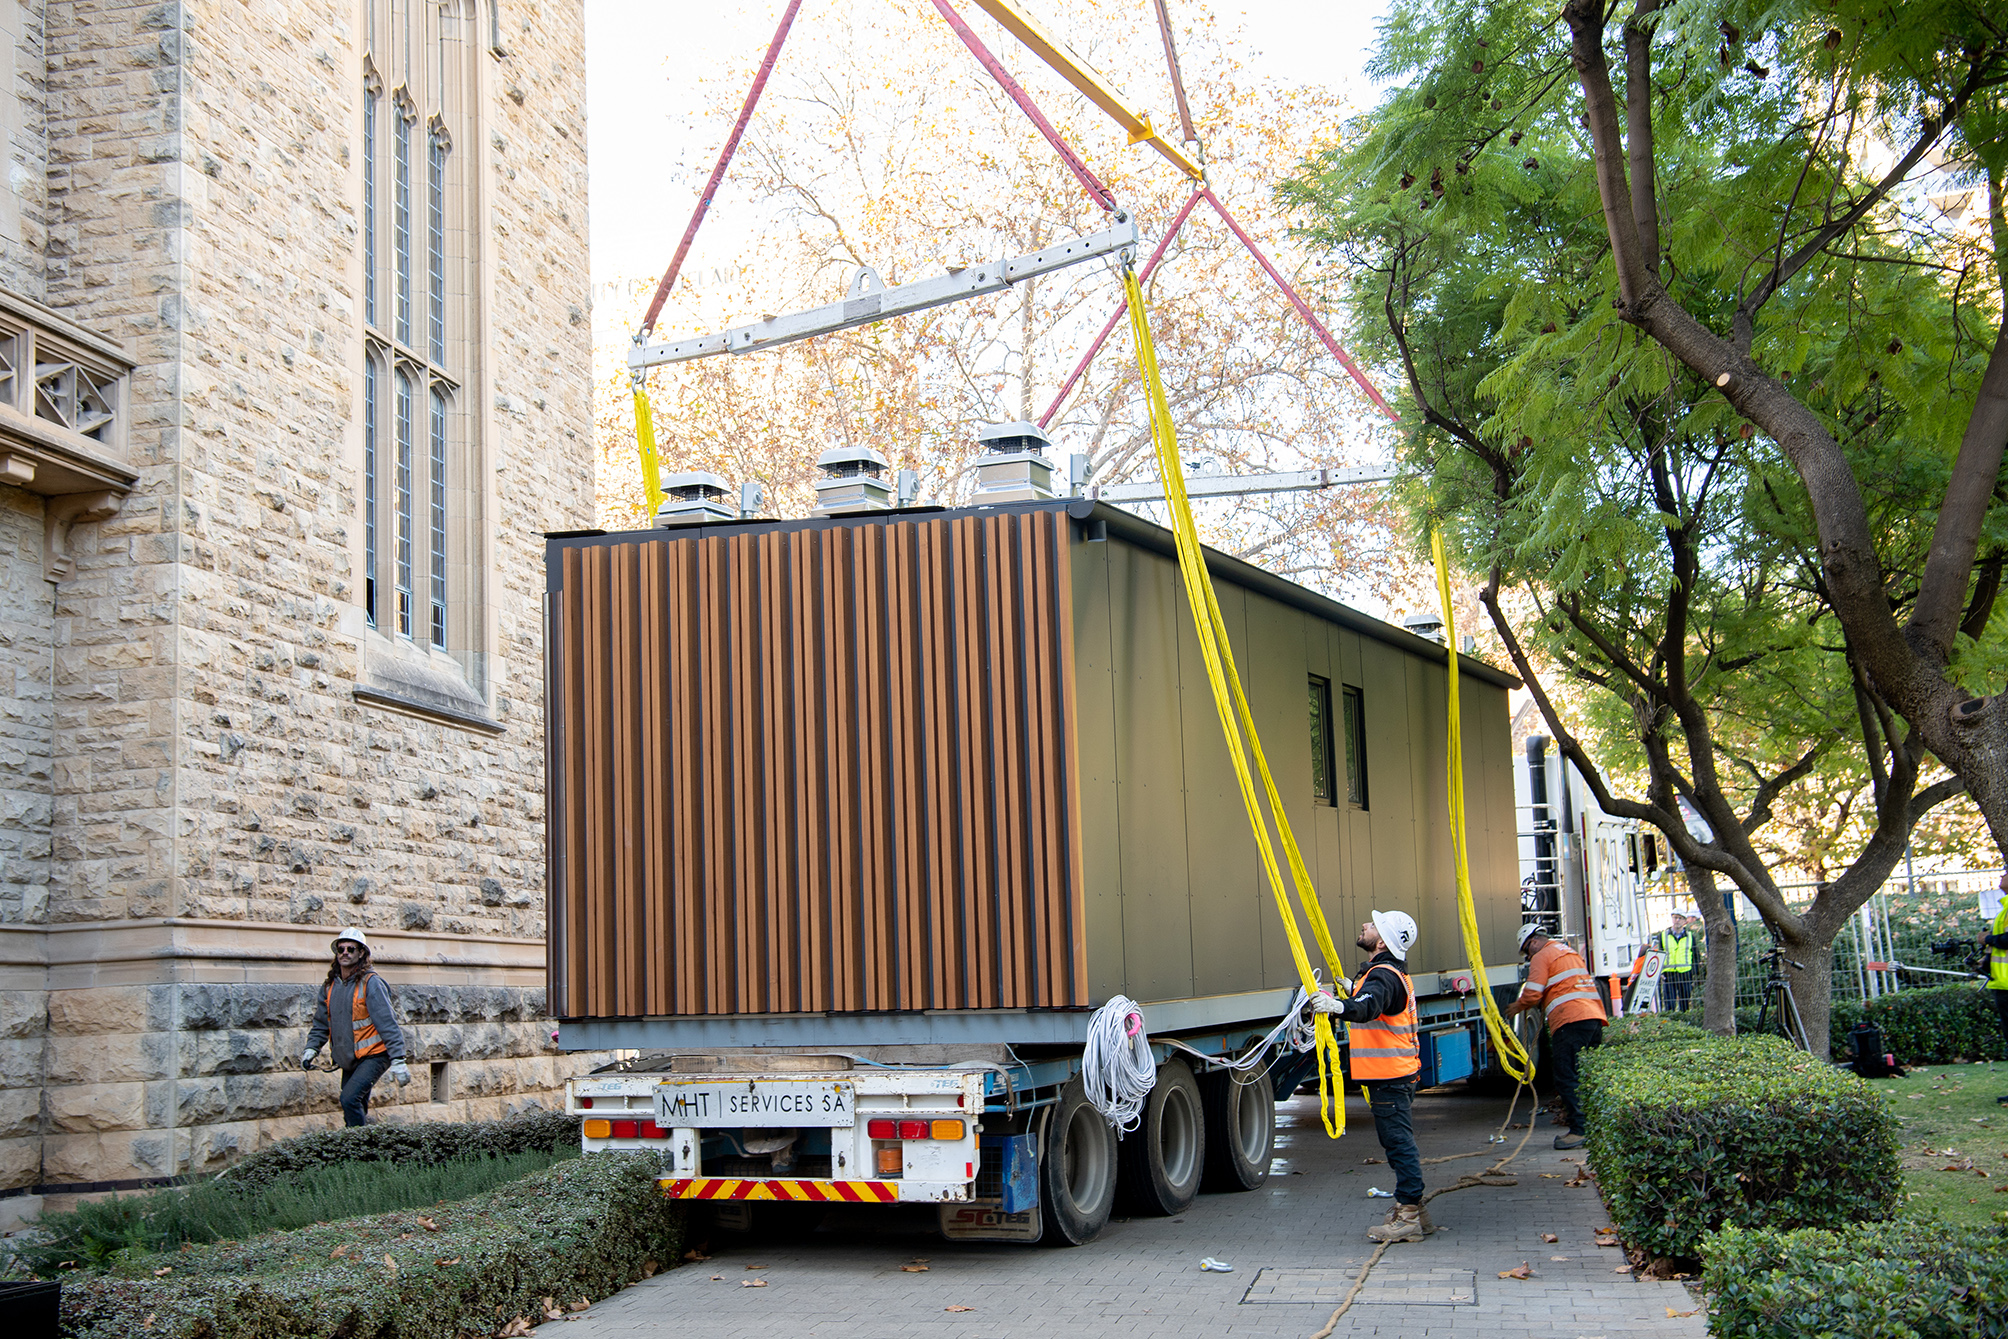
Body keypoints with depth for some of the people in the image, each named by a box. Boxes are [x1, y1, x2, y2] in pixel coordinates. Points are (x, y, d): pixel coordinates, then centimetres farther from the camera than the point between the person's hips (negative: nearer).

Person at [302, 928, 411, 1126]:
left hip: (373, 1056, -7)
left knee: (350, 1098, -21)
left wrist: (398, 1060, -21)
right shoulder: (330, 985, 7)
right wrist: (311, 1049, 2)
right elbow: (321, 1023, 17)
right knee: (355, 1110, 11)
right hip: (349, 1061, 7)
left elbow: (387, 1023, -16)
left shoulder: (370, 983, -13)